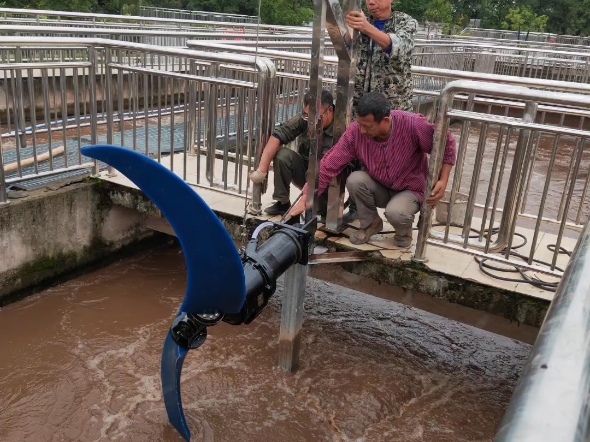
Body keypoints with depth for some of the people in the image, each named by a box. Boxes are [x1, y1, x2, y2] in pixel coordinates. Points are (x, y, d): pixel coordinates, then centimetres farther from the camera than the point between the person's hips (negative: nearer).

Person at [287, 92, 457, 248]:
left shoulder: (413, 125, -29)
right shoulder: (355, 131, -22)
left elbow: (448, 144, -14)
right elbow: (329, 165, -21)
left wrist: (443, 181, -22)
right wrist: (305, 200, -24)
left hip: (410, 190, -3)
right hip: (379, 188, 3)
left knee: (395, 212, -34)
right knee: (354, 180, -27)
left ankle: (404, 230, 4)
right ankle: (370, 223, 0)